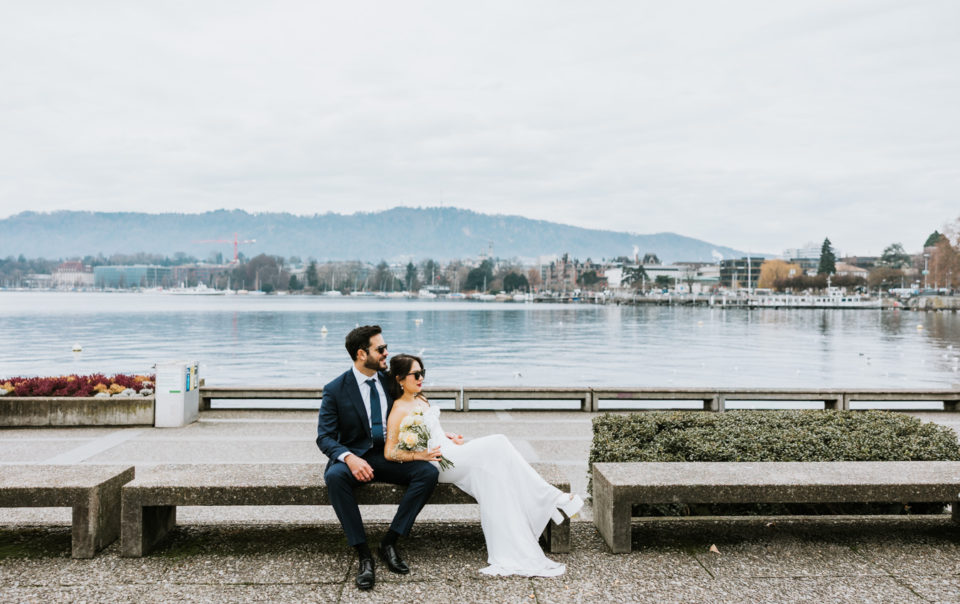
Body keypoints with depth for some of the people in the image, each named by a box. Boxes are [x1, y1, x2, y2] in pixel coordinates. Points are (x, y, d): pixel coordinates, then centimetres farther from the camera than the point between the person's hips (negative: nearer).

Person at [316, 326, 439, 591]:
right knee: (334, 476, -37)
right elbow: (324, 437, -8)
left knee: (428, 472, -24)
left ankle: (389, 542, -17)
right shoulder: (336, 390, -6)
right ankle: (364, 555, -29)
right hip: (355, 457, -3)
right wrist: (349, 458, -28)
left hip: (389, 457, 3)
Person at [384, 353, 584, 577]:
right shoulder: (399, 411, -10)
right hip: (437, 463, -8)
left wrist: (450, 437, 11)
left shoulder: (420, 399, 16)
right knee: (494, 446, -22)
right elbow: (390, 452, -14)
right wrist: (420, 455, -27)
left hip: (449, 452, 8)